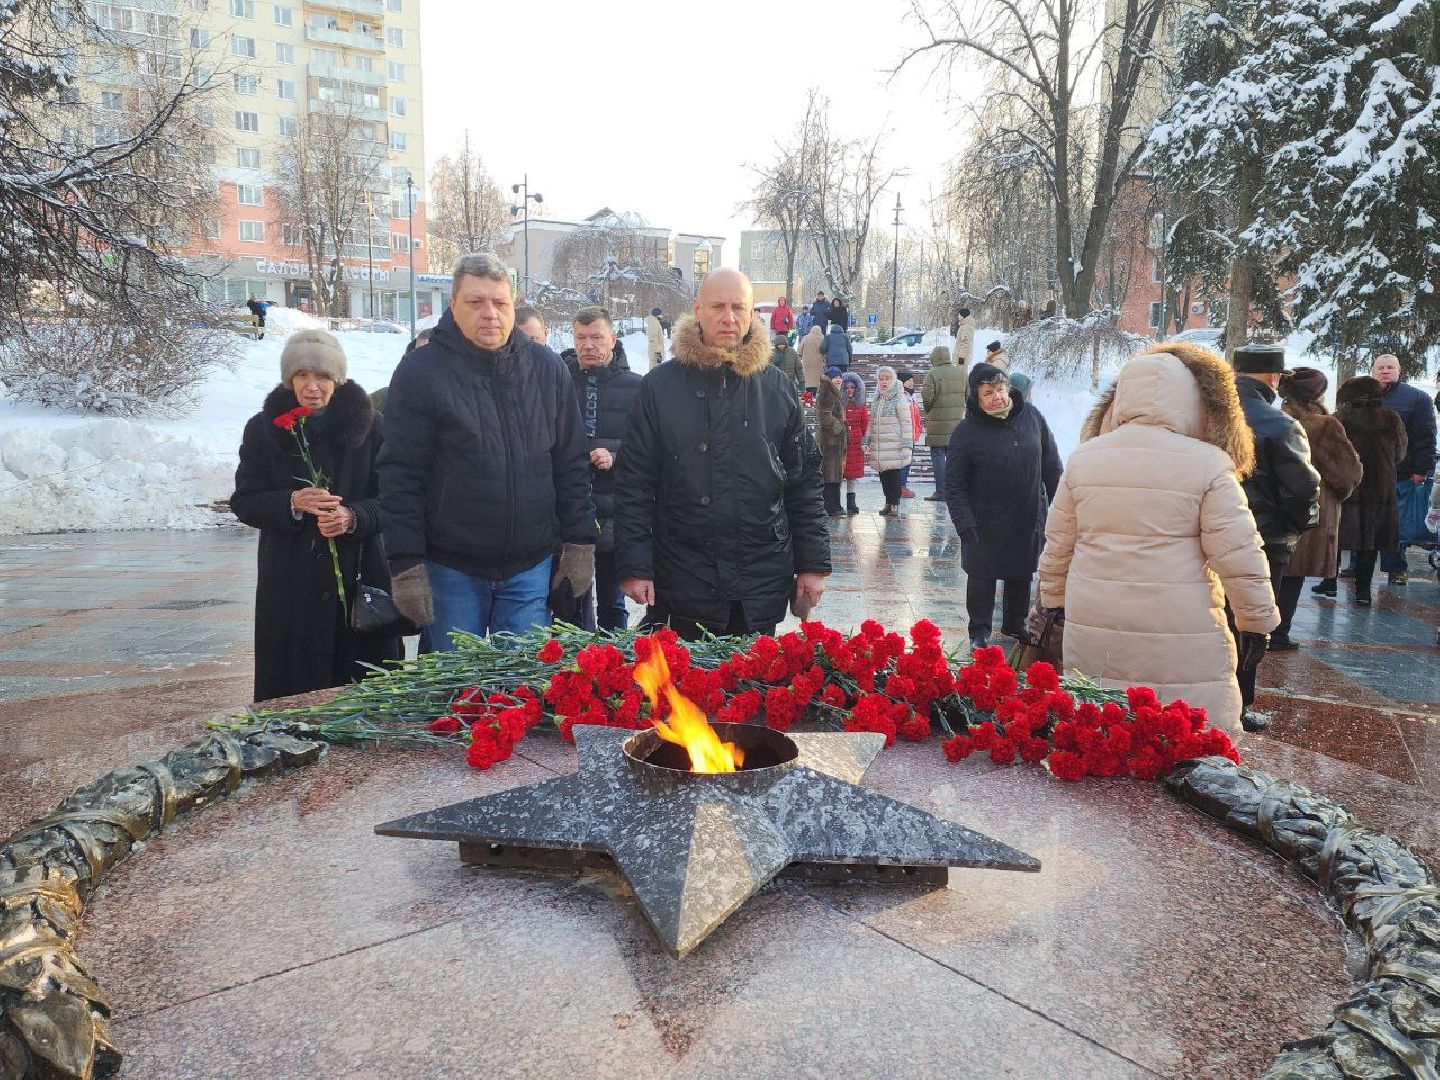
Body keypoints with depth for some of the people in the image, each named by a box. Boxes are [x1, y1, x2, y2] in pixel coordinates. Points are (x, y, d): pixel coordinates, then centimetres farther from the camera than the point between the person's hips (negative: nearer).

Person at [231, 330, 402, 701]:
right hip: (290, 583, 1)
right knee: (295, 685, 3)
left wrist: (353, 517, -18)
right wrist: (292, 503, -17)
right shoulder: (263, 429, 5)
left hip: (360, 576, 0)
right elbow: (244, 502, 3)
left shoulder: (369, 426, 2)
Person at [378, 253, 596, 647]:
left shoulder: (547, 368, 5)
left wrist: (580, 545, 4)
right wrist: (407, 567, -10)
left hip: (531, 567, 2)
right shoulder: (420, 372, -5)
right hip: (451, 570, -2)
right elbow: (400, 477, -6)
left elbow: (572, 464, 8)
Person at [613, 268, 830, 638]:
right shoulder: (660, 386, 0)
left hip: (763, 581, 2)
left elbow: (805, 481, 7)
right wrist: (634, 566, -7)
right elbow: (634, 482, -1)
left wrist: (813, 564, 2)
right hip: (685, 579, -1)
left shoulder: (778, 388, 5)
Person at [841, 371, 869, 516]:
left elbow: (865, 423, 12)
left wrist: (864, 441, 6)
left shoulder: (860, 404, 9)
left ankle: (851, 503, 12)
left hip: (856, 444, 3)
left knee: (853, 473, 6)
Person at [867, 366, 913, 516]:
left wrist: (906, 446, -12)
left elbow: (906, 423, -7)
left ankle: (894, 504, 6)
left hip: (894, 447, -6)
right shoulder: (876, 401, 15)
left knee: (894, 475, -3)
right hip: (878, 447, 6)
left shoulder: (899, 399, -4)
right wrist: (868, 444, 14)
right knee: (883, 476, 8)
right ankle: (888, 502, 18)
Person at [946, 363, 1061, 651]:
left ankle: (1015, 624, 37)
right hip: (986, 525, -4)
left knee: (1022, 574, 18)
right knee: (982, 577, 6)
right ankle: (979, 632, 24)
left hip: (1029, 519, 4)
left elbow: (1052, 465, 8)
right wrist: (965, 525, -19)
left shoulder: (1031, 416, -3)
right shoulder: (967, 432, -14)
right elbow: (954, 486, -11)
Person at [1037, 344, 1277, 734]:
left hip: (1092, 638, 4)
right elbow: (1239, 555, -6)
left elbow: (1056, 546, 10)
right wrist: (1257, 622, 6)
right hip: (1181, 643, -4)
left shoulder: (1083, 458, 3)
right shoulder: (1208, 463, -8)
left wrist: (1055, 602, 24)